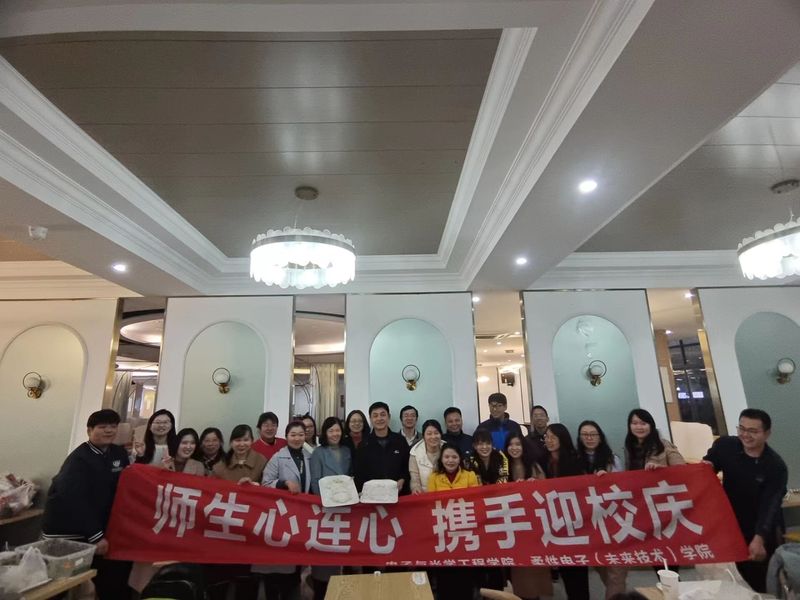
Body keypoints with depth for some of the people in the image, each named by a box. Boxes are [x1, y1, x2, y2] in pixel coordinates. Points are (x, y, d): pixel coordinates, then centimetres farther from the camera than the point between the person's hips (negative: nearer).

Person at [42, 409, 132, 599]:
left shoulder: (119, 453, 2)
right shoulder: (79, 459, -19)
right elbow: (73, 500, -25)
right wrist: (96, 536, -24)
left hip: (98, 527, 6)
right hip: (67, 532, -6)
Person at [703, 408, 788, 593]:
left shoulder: (776, 466, -19)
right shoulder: (725, 445, -11)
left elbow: (769, 506, -25)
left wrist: (758, 539, -36)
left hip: (763, 533, -2)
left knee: (760, 583, 9)